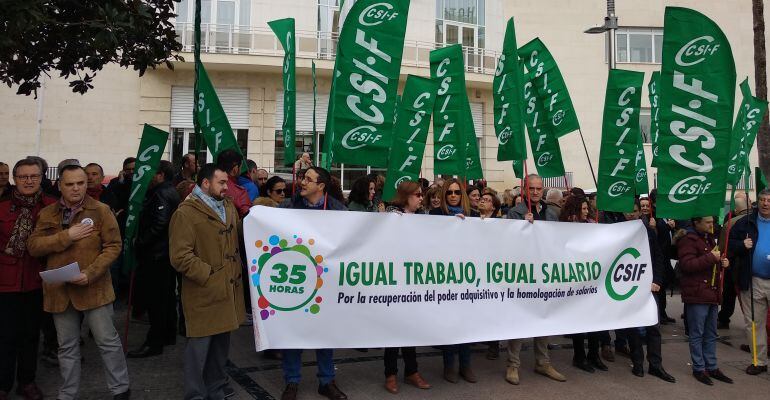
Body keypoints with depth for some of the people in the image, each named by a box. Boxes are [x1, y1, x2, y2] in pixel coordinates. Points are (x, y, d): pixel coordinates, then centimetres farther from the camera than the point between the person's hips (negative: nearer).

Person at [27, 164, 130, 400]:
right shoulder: (47, 214, 7)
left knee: (108, 342, 4)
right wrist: (66, 236, -15)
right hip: (59, 290, 4)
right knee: (67, 347, 15)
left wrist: (90, 273, -19)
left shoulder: (101, 211, -4)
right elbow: (33, 247, -2)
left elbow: (113, 246, -8)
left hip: (94, 288, -3)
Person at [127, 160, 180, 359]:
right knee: (167, 294, 17)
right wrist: (142, 242, 12)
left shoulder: (162, 194, -15)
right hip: (168, 252, 11)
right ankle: (169, 334, 28)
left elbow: (159, 224, -26)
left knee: (154, 297, -6)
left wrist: (141, 242, -16)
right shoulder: (172, 192, 16)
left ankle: (154, 342, -1)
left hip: (156, 253, -11)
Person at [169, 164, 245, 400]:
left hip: (228, 290, 7)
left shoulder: (229, 207, 12)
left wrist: (236, 272, 14)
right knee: (199, 347, 1)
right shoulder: (186, 213, -11)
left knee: (221, 344, 17)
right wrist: (208, 275, -16)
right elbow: (180, 256, -17)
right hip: (204, 294, -7)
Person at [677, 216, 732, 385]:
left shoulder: (709, 239, 19)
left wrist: (722, 262, 11)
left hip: (712, 294, 9)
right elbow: (686, 265, -22)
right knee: (697, 334, 0)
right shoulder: (688, 240, -11)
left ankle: (711, 367, 23)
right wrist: (711, 258, -22)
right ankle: (699, 368, 9)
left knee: (711, 334, 14)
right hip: (696, 295, -9)